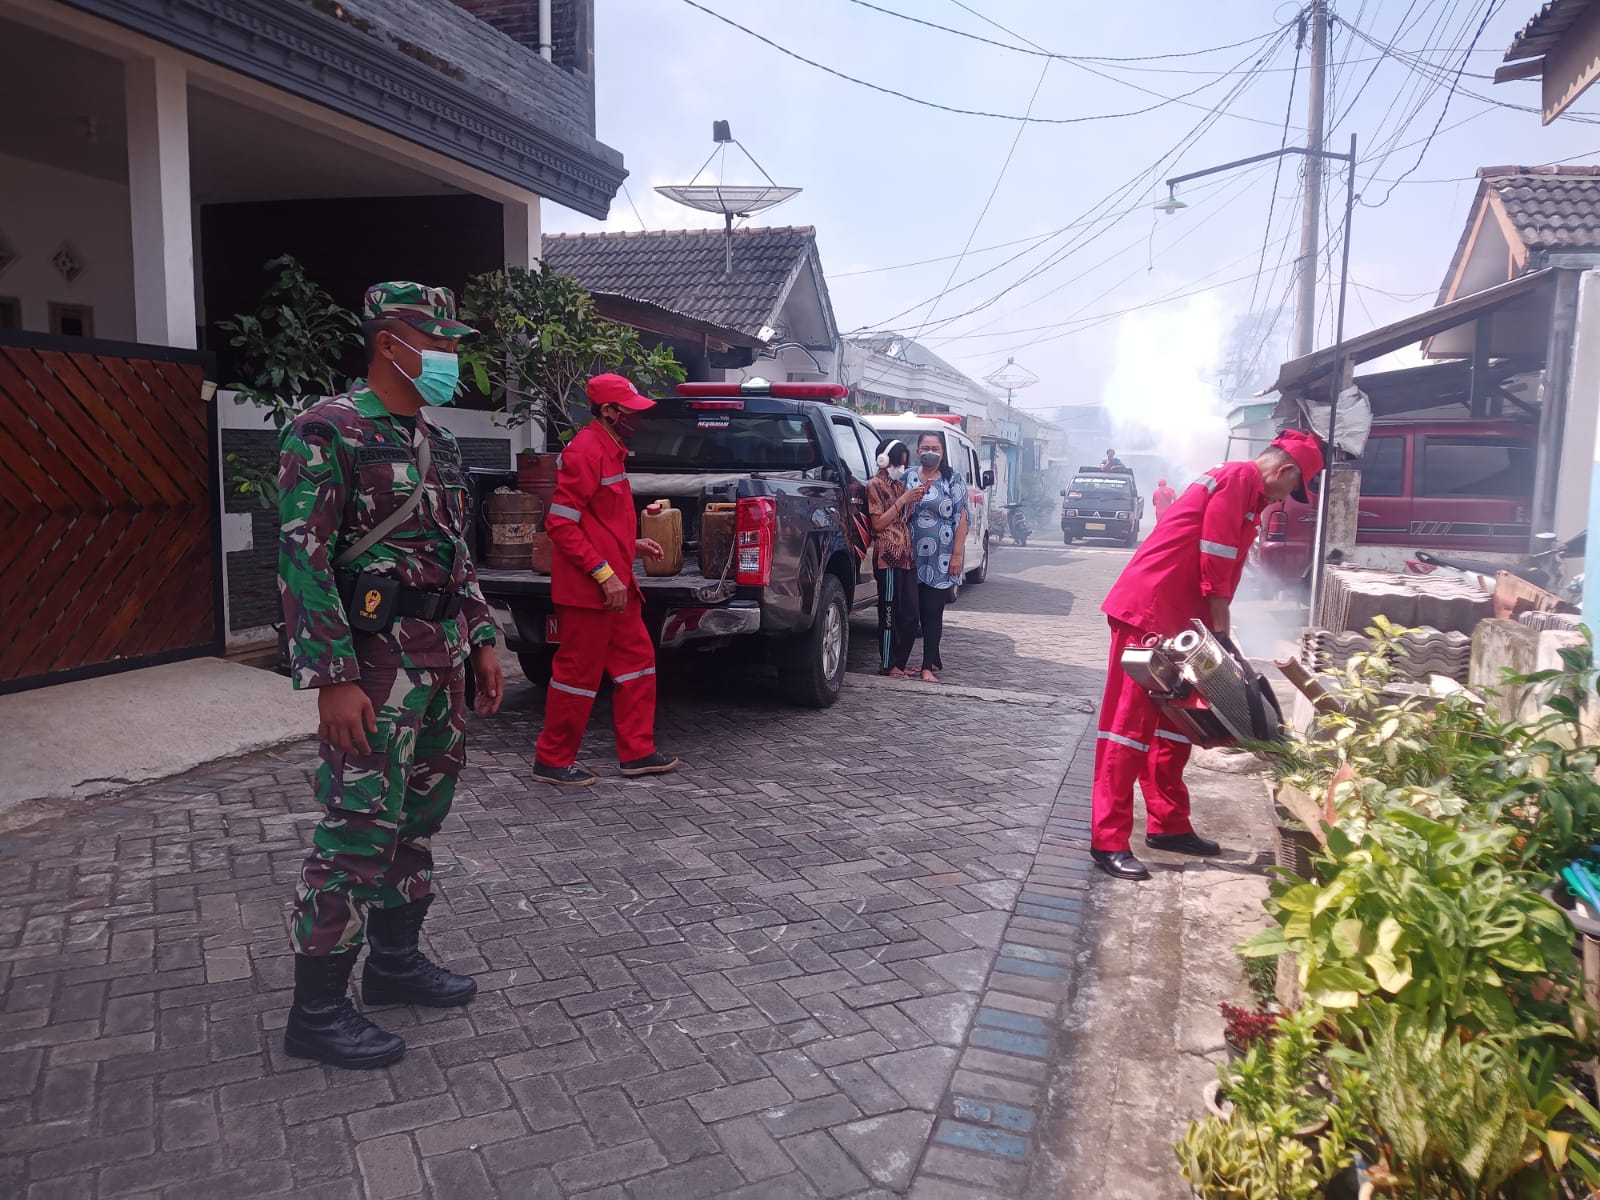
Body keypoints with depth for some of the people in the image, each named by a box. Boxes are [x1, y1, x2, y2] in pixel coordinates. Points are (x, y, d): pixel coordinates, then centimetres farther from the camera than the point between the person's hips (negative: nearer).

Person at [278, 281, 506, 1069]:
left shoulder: (437, 441, 14)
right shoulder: (328, 430, -11)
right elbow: (302, 558, -17)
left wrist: (481, 642, 15)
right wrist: (334, 679, -21)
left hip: (443, 657, 8)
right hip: (376, 660, -8)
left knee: (420, 820, 15)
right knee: (359, 831, -5)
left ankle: (395, 961, 31)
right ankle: (317, 1012, 8)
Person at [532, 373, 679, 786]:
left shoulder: (611, 450, 15)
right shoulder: (585, 451, -16)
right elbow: (561, 523, -21)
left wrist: (632, 544, 16)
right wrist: (604, 573, -22)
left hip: (616, 585, 10)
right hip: (588, 588, -10)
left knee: (637, 660, 14)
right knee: (580, 673, 0)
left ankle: (637, 752, 23)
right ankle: (553, 762, 14)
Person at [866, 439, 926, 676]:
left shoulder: (900, 485, 21)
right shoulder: (875, 485, -2)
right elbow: (878, 524, -9)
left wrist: (915, 500, 7)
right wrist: (903, 500, -11)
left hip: (906, 556, 8)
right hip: (888, 556, -8)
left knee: (911, 616, 6)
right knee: (890, 613, -5)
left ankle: (899, 663, 14)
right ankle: (888, 665, 4)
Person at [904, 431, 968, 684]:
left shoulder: (954, 479, 2)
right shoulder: (908, 477, 7)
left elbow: (961, 519, -2)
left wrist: (957, 555, -8)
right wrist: (912, 497, -10)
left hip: (942, 558, -3)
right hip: (915, 556, 3)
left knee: (933, 611, -5)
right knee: (921, 610, 7)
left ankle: (928, 667, -1)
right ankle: (935, 660, 23)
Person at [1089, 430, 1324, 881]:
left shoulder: (1246, 490, 22)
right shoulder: (1241, 478, -9)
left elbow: (1223, 569, 20)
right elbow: (1215, 564, -16)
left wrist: (1217, 634, 16)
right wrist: (1222, 633, -11)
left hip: (1175, 620, 11)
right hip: (1147, 612, -11)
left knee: (1175, 721, 15)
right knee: (1130, 723, -9)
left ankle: (1169, 824, 26)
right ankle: (1108, 841, -7)